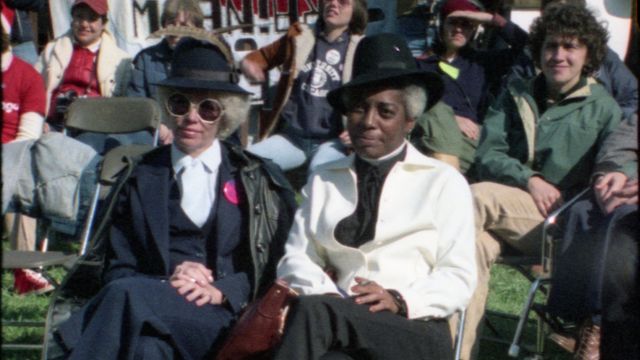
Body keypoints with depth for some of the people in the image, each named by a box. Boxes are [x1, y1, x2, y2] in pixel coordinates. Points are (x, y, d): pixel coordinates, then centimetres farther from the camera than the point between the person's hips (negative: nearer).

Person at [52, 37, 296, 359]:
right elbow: (117, 271, 13)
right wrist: (165, 283, -9)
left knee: (128, 296, -35)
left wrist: (221, 291, -9)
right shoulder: (140, 179, 20)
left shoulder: (258, 179, 17)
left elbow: (276, 264, 10)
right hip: (150, 305, 2)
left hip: (225, 318, -1)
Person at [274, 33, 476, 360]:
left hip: (414, 331, -2)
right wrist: (326, 297, -11)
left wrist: (400, 301, -15)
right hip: (340, 332, 2)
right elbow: (296, 257, 12)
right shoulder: (323, 179, 21)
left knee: (312, 311, -33)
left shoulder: (443, 182, 12)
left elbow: (459, 277, 4)